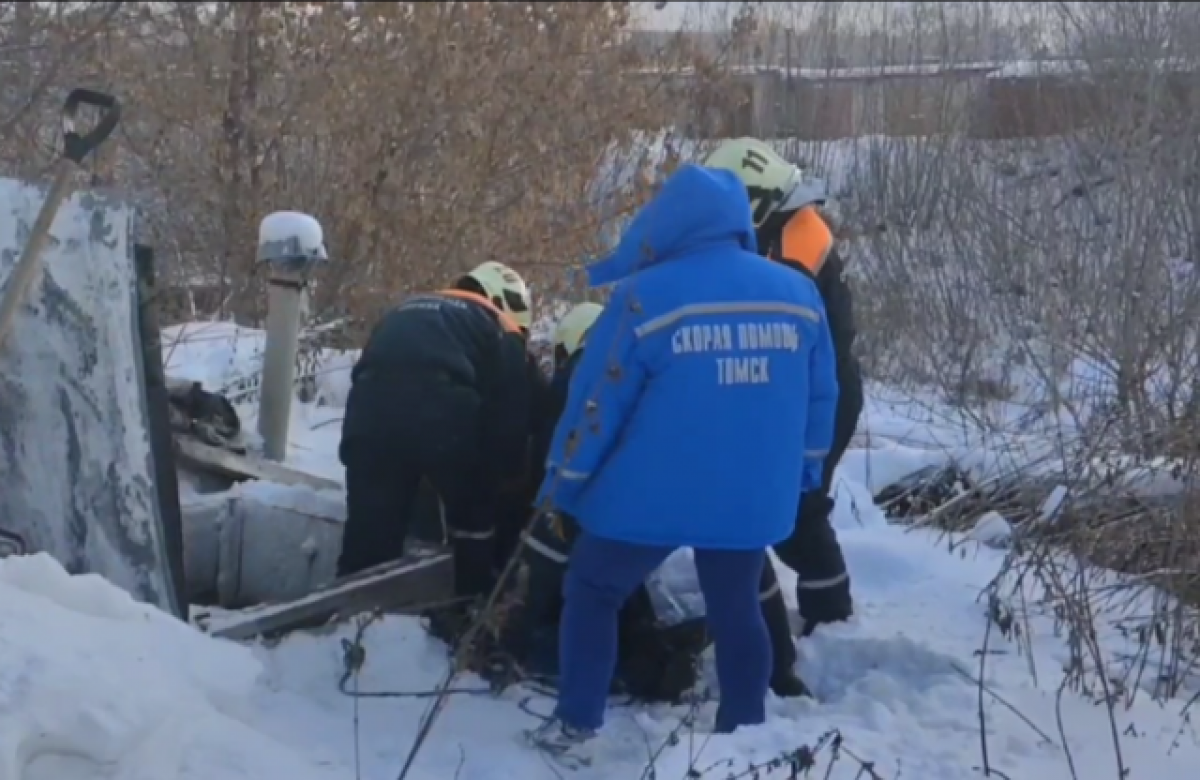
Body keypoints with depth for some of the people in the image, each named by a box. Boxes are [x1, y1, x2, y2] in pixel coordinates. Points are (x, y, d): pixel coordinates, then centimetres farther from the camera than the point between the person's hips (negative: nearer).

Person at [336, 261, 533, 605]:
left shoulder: (404, 313, 38)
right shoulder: (498, 327, 22)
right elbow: (512, 410, 13)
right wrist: (505, 476, 25)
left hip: (372, 407, 4)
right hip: (443, 413, -3)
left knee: (369, 530, 15)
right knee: (475, 521, 22)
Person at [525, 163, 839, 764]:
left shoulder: (645, 297, -12)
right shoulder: (799, 293, 1)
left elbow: (596, 401, -8)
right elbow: (820, 397, 9)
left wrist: (561, 485, 3)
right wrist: (804, 472, 23)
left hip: (652, 492, -4)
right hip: (754, 496, 4)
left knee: (592, 592, 14)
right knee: (737, 609, 20)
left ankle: (573, 731, 14)